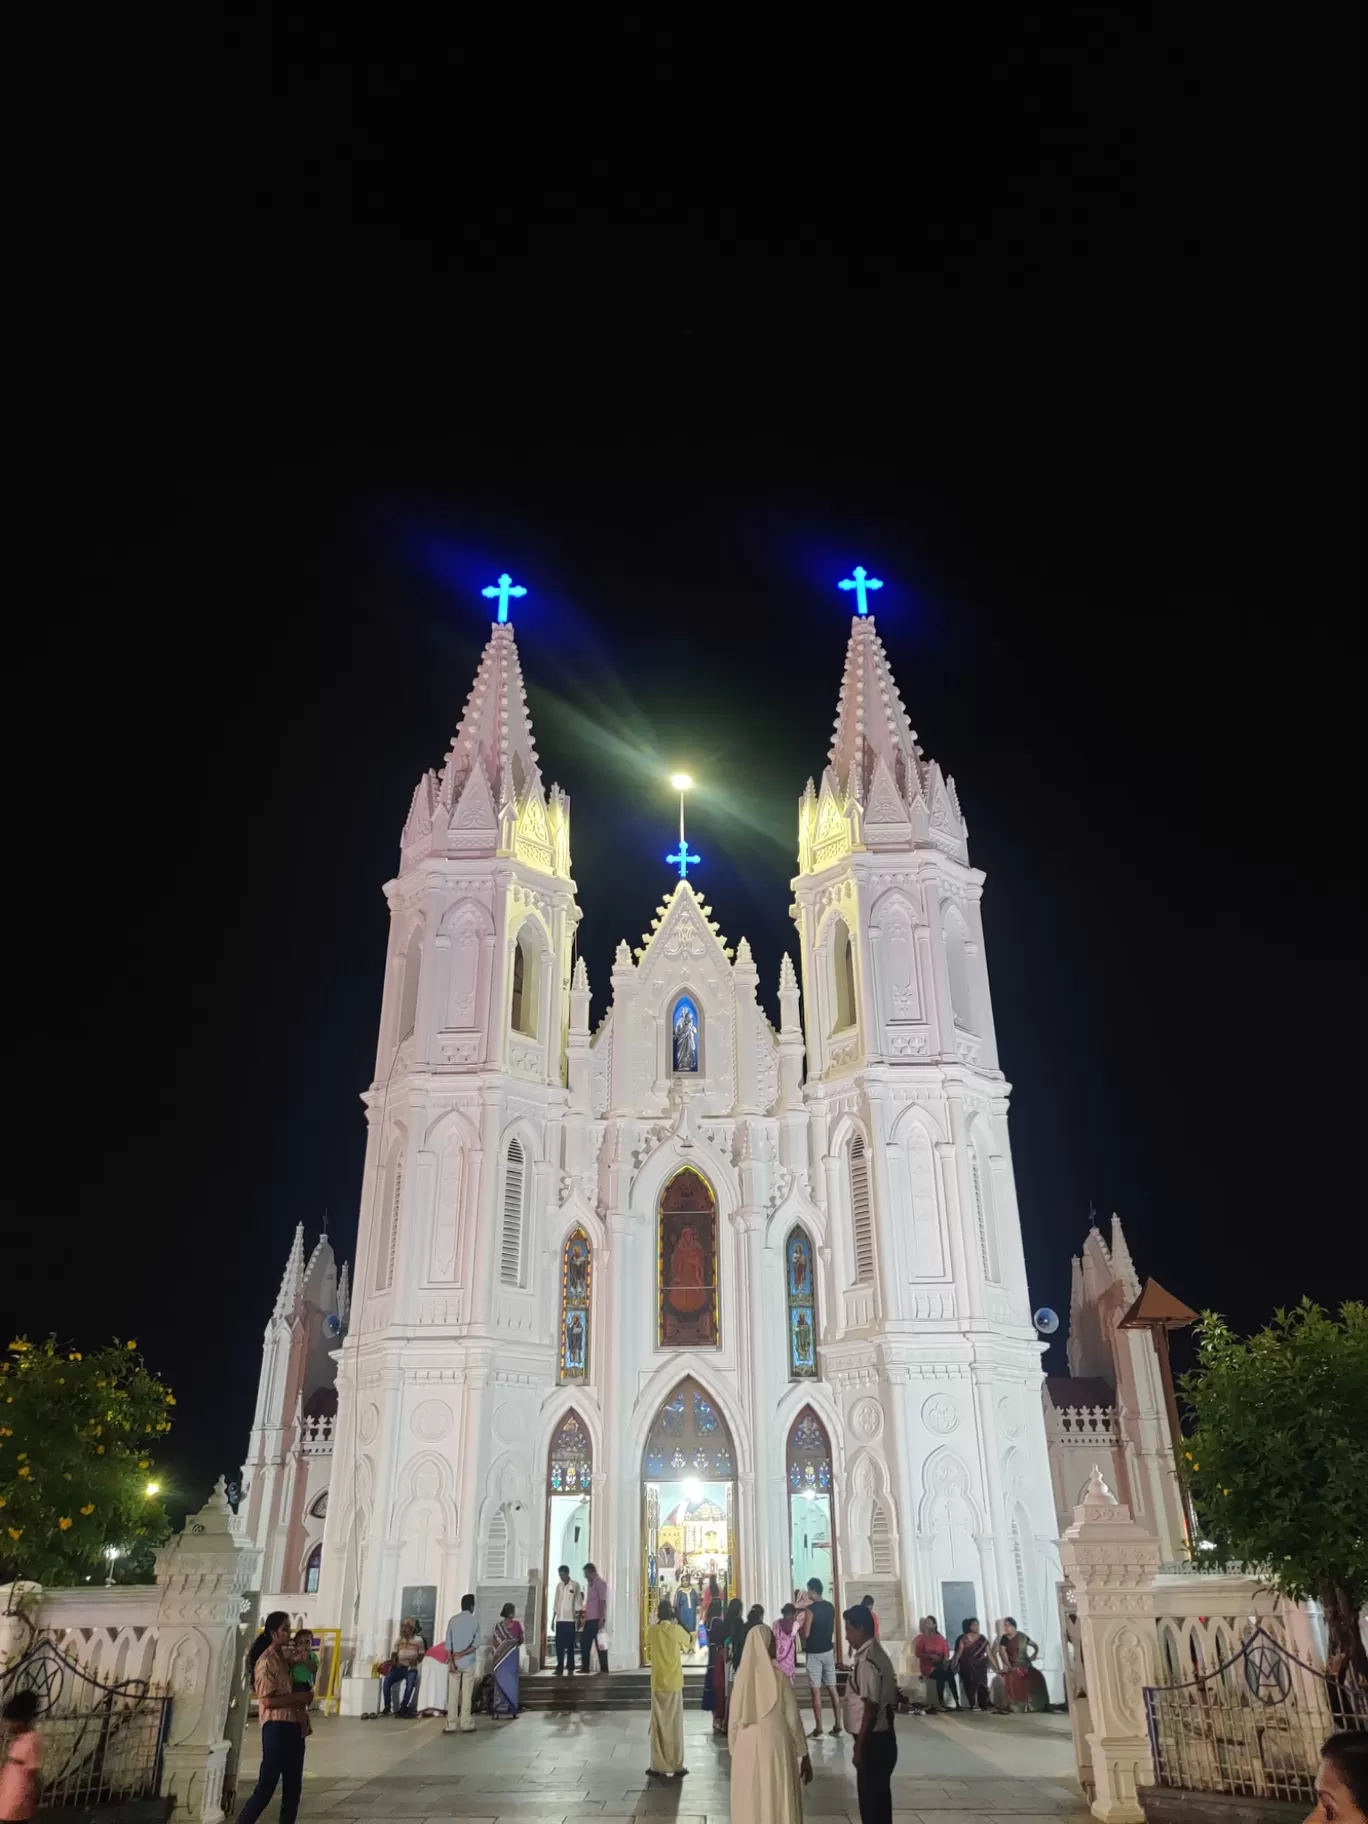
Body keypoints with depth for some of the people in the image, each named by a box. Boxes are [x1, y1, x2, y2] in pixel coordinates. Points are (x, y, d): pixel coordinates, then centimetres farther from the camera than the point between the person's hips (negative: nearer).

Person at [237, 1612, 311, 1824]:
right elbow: (268, 1701, -20)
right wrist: (300, 1697, -17)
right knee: (267, 1785, -5)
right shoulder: (266, 1662, -13)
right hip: (276, 1727, -8)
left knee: (293, 1786, 11)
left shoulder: (287, 1656, 13)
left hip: (294, 1726, 8)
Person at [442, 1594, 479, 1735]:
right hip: (468, 1663, -1)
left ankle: (450, 1726, 4)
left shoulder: (453, 1620, 2)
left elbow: (448, 1643, -4)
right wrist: (461, 1654, -8)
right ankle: (465, 1725, 5)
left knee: (452, 1695, 5)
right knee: (466, 1695, 4)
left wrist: (451, 1661, -6)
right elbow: (475, 1644, -8)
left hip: (454, 1663, 1)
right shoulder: (475, 1622, -1)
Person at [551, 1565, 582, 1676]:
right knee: (559, 1644, 1)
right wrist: (552, 1619, 8)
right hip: (559, 1619, 4)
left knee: (570, 1645, -1)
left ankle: (570, 1668, 5)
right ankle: (559, 1667, 8)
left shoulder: (575, 1585, -3)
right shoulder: (559, 1586, 9)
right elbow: (555, 1604, 12)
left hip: (570, 1619, -4)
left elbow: (578, 1603, -3)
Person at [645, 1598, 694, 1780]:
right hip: (674, 1683, -1)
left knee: (658, 1725, 7)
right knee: (675, 1725, 7)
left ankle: (659, 1767, 8)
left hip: (657, 1683, 1)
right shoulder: (677, 1630, -9)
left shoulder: (651, 1631, -5)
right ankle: (677, 1767, 10)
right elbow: (690, 1641, 12)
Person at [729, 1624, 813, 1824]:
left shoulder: (743, 1675, -3)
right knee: (778, 1806, 7)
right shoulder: (778, 1674, -12)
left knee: (750, 1807, 13)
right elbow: (793, 1718, -7)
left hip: (746, 1751, 3)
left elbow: (734, 1720, 3)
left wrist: (734, 1751, 15)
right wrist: (804, 1755, 3)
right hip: (775, 1749, -3)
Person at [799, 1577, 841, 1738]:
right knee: (832, 1689, 10)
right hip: (828, 1651, 7)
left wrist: (798, 1626, 0)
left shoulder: (810, 1609, -17)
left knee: (816, 1691, -1)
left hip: (814, 1653, -7)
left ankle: (818, 1728, 0)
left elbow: (805, 1633, -18)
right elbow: (833, 1630, 13)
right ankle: (837, 1725, 12)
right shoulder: (830, 1607, 5)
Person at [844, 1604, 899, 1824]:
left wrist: (859, 1747, -18)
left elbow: (871, 1708, -24)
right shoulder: (876, 1654, 9)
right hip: (881, 1736, 9)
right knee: (878, 1797, 17)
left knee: (871, 1800, 0)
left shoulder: (866, 1662, -21)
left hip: (872, 1740, -9)